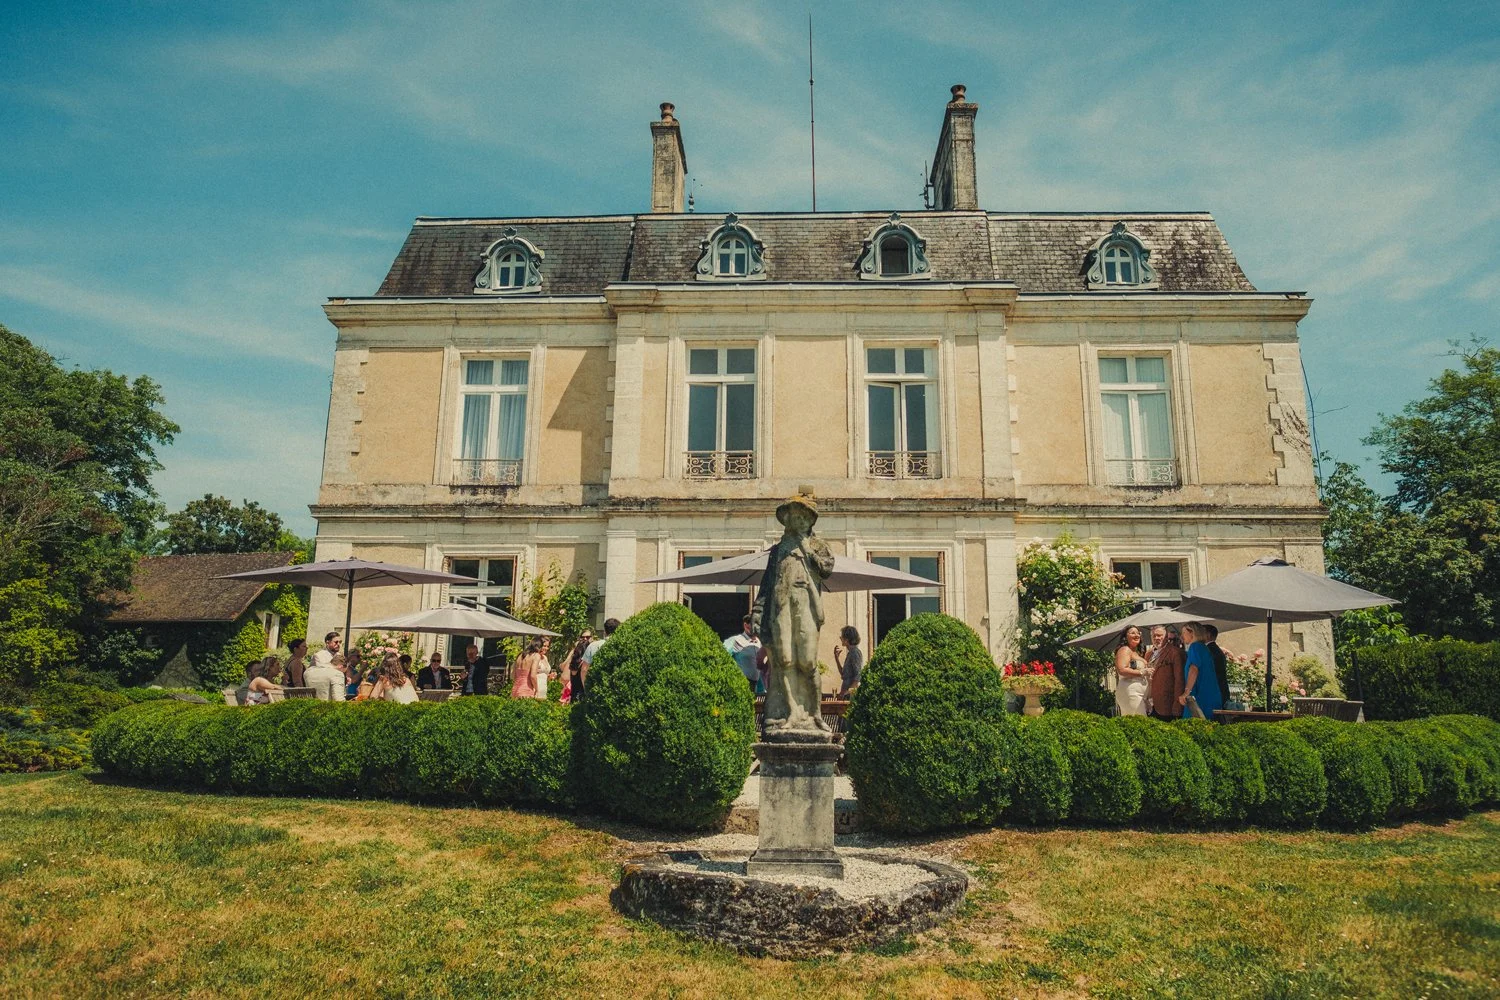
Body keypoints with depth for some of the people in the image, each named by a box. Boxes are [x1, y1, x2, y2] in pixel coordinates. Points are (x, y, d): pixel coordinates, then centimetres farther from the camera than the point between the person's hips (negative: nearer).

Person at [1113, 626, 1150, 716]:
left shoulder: (1137, 653, 23)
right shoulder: (1125, 650, -5)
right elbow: (1122, 670, -18)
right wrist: (1142, 672, -14)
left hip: (1140, 694, 9)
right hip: (1130, 692, -9)